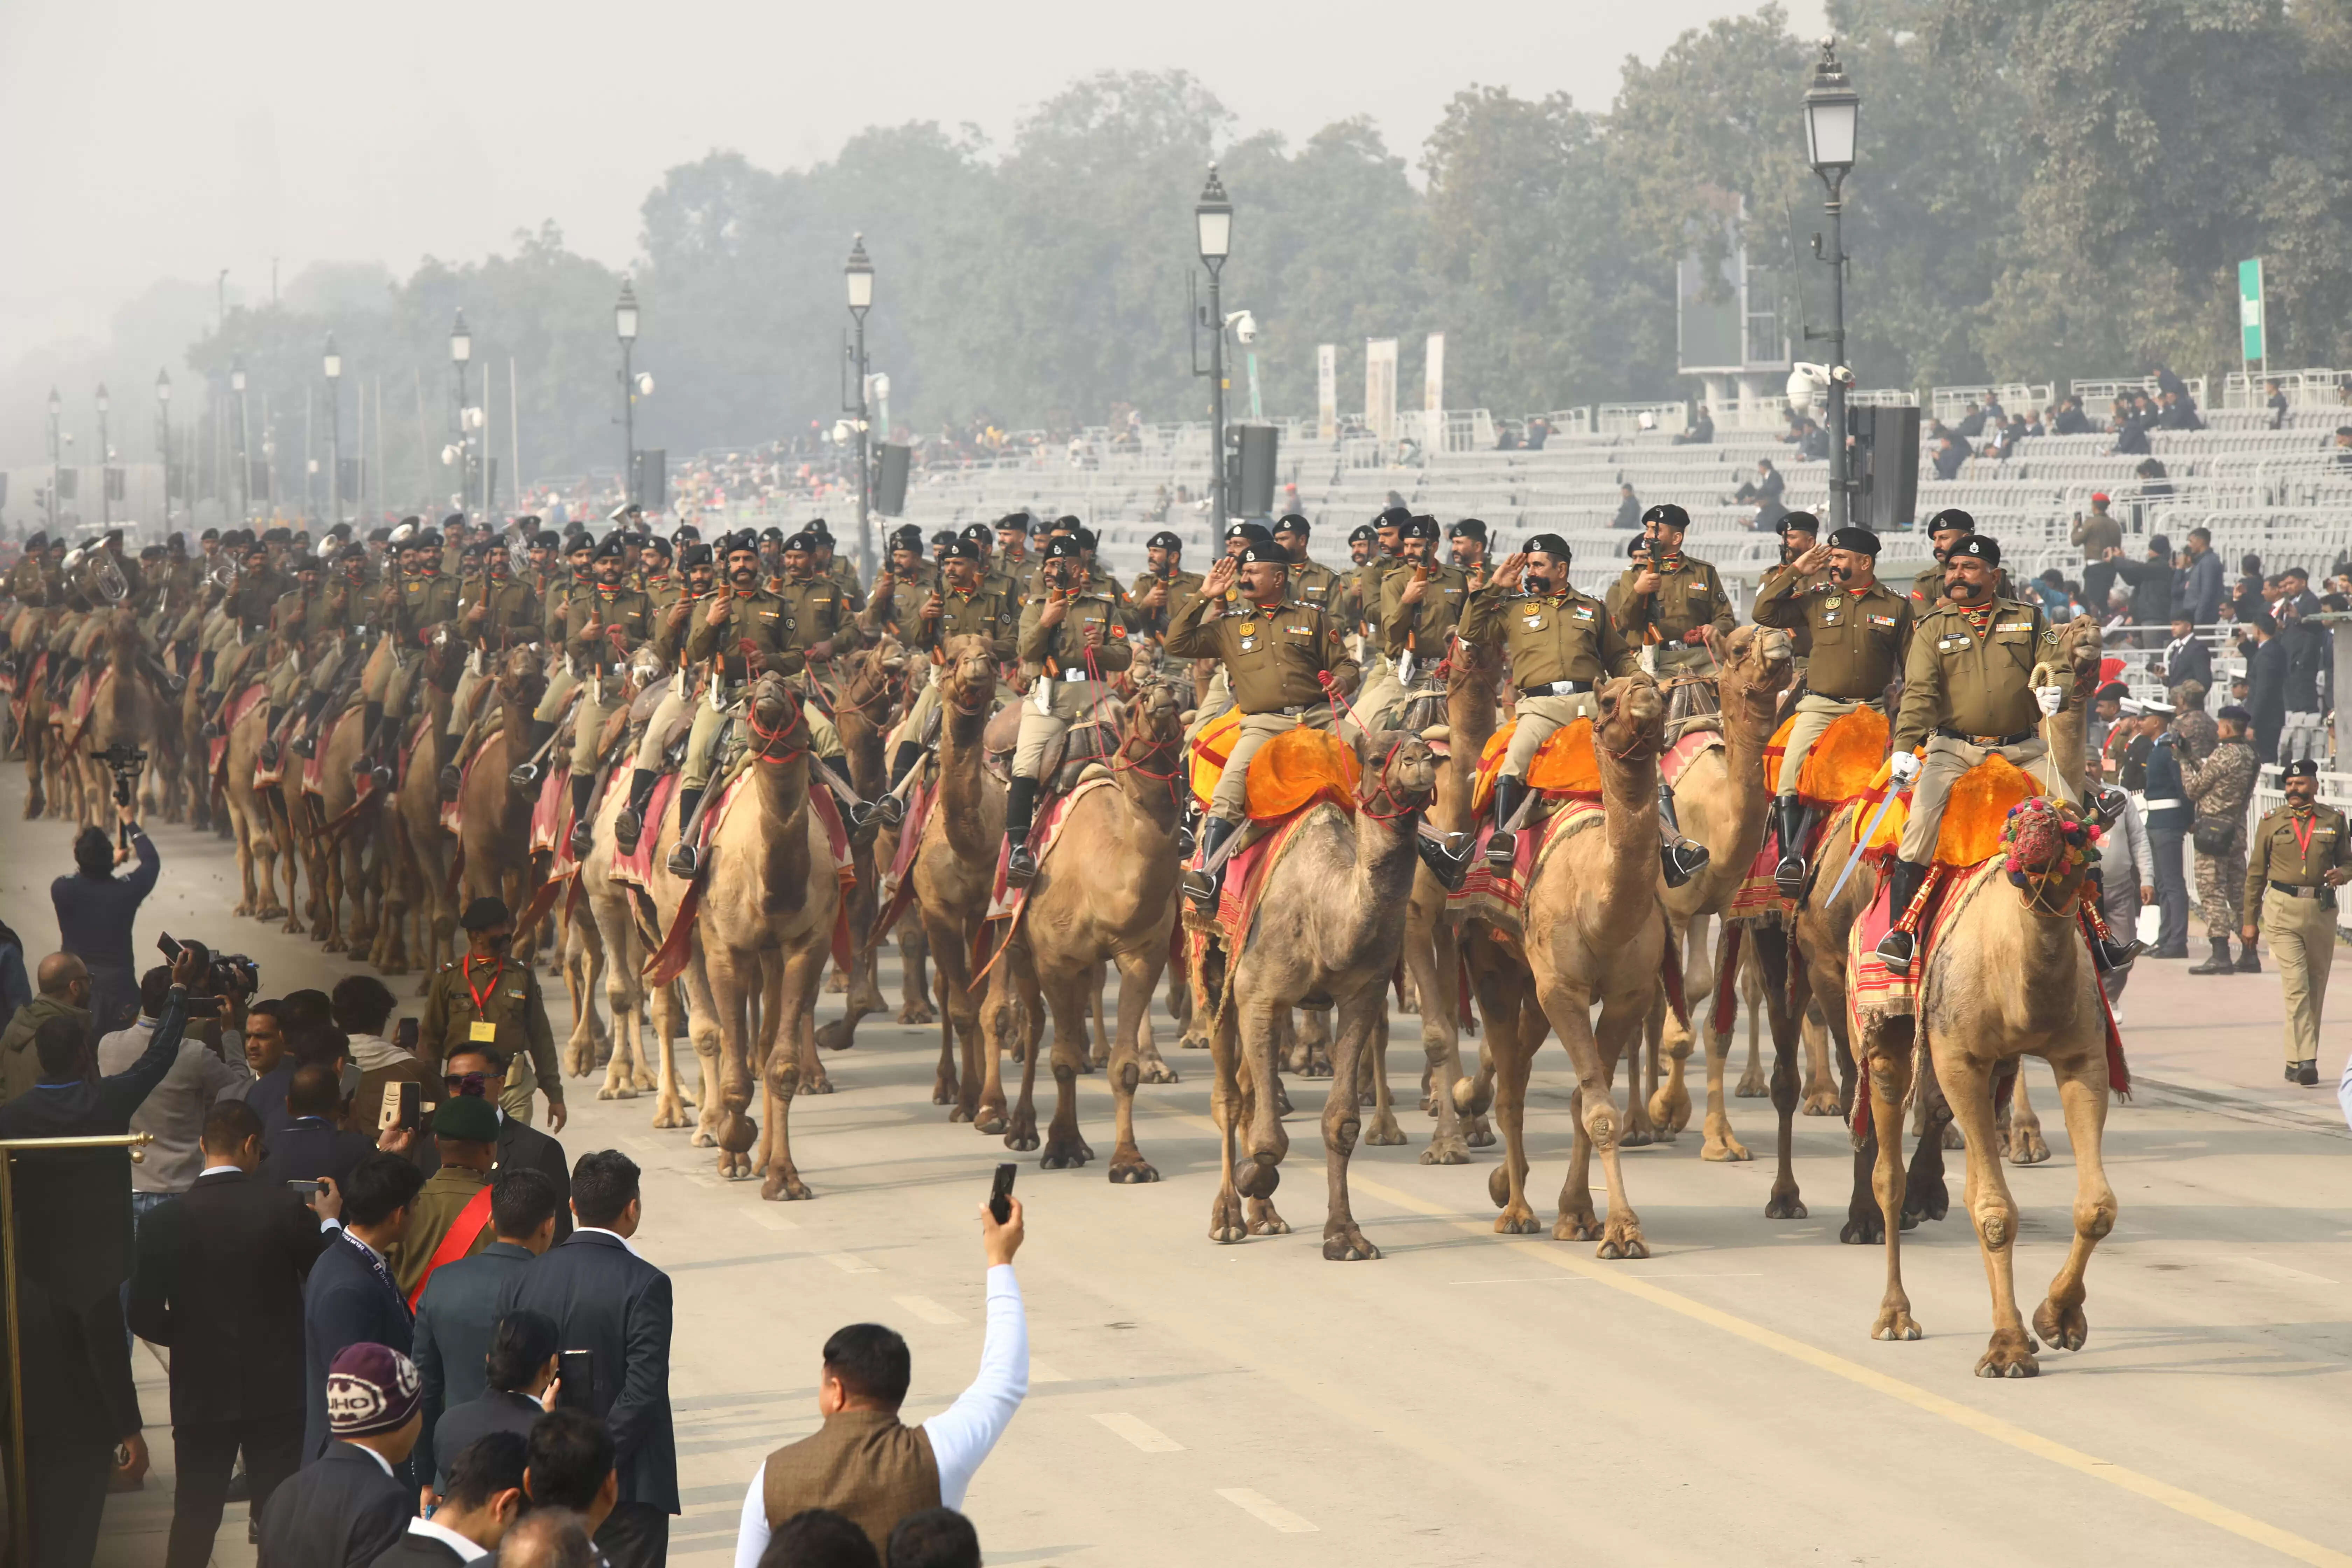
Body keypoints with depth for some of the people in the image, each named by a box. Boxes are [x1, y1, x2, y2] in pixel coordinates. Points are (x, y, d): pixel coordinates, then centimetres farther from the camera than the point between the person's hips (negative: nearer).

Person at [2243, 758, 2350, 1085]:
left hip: (2322, 911, 2)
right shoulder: (2271, 822, 5)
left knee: (2316, 988, 8)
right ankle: (2304, 1061, -17)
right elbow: (2256, 872, 9)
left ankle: (2300, 1060, 20)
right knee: (2296, 985, -13)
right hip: (2283, 910, -2)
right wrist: (2249, 920, 8)